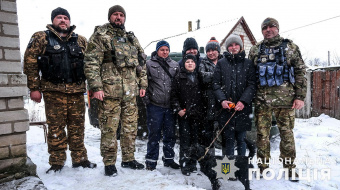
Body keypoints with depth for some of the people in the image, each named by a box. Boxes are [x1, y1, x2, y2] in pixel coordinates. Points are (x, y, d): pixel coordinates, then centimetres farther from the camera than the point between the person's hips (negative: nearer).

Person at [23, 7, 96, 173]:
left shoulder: (81, 41, 15)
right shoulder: (41, 38, 7)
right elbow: (30, 63, 2)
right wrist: (34, 88, -4)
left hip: (77, 90, 2)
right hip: (53, 91, -2)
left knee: (77, 126, 7)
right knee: (55, 127, 2)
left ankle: (80, 158, 19)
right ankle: (56, 162, 15)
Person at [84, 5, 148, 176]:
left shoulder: (131, 38, 18)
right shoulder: (100, 36, 1)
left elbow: (141, 62, 20)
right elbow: (91, 63, -8)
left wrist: (143, 84, 13)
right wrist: (96, 87, -16)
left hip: (131, 92, 6)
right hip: (109, 92, -5)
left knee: (130, 127, 12)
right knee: (109, 128, 1)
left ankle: (128, 159, 28)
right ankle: (109, 163, 17)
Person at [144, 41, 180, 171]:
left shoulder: (175, 65, 13)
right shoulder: (149, 64, 1)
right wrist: (146, 98, -8)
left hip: (170, 106, 4)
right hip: (155, 106, -4)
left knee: (170, 134, 12)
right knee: (154, 134, 3)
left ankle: (169, 158, 27)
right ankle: (151, 160, 17)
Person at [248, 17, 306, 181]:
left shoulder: (290, 46, 8)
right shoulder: (255, 50, 12)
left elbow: (300, 71, 5)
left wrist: (300, 96, -3)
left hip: (285, 98, -1)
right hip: (262, 99, 1)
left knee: (287, 133, 6)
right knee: (262, 133, 6)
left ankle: (289, 167, 22)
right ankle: (263, 166, 20)